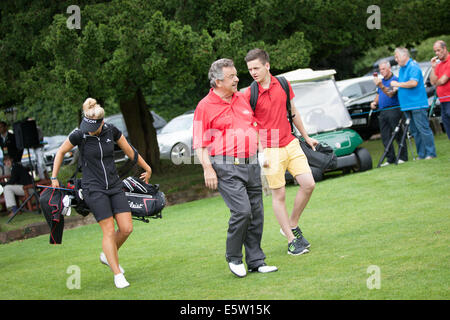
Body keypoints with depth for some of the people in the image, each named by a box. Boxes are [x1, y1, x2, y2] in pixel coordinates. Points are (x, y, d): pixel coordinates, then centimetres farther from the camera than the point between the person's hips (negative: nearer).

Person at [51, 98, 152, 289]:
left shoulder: (111, 131, -4)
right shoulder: (79, 135, -12)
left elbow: (129, 151, 11)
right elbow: (61, 152, 5)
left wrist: (147, 169, 23)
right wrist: (54, 178, 6)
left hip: (114, 185, 4)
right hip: (94, 188, -4)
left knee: (126, 228, -4)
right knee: (109, 230, -9)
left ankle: (107, 255, 23)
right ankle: (118, 274, -1)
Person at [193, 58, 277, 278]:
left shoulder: (242, 99, 15)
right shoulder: (205, 106, -5)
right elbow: (199, 143, -7)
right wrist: (208, 169, -15)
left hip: (251, 164, 7)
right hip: (226, 167, -7)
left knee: (257, 213, 5)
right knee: (242, 210, -17)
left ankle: (256, 261, 13)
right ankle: (233, 257, 1)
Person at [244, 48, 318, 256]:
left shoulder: (283, 84, 4)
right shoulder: (249, 94, -9)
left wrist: (306, 137, 24)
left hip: (290, 143, 4)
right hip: (270, 150, -4)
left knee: (308, 184, -4)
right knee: (279, 195, -2)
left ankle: (292, 225, 16)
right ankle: (291, 240, 7)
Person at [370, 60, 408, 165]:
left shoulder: (394, 80, -7)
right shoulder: (381, 81, 19)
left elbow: (390, 94, -20)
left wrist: (381, 86, -34)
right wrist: (374, 102, 9)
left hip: (393, 110, -8)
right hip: (383, 112, 8)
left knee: (398, 135, -6)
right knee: (385, 137, 5)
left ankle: (403, 157, -2)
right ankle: (390, 159, 9)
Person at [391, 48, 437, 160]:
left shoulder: (413, 66, -10)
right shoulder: (402, 68, 19)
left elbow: (414, 83, -23)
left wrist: (398, 84, -14)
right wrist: (394, 89, 10)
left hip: (417, 104, -9)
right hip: (407, 105, 9)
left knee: (423, 129, -9)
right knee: (415, 131, 9)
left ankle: (430, 153, -7)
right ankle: (421, 154, 12)